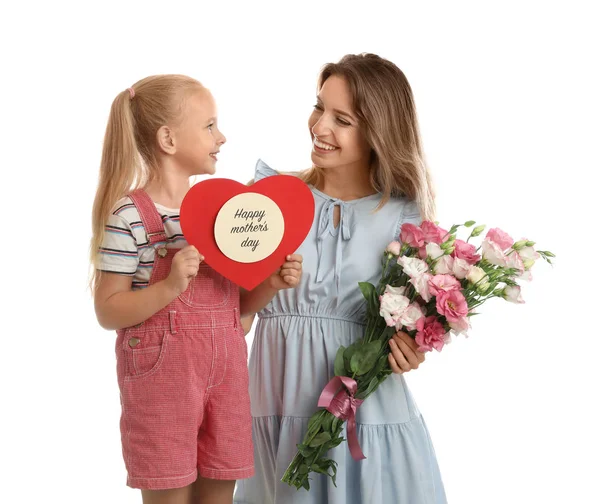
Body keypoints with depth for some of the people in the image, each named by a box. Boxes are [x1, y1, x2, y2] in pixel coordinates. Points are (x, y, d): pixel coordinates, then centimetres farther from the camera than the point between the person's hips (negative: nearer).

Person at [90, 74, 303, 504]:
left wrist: (272, 283, -4)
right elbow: (109, 312, -12)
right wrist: (171, 285, -25)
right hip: (162, 372, -6)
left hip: (226, 368, 6)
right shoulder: (130, 215, -12)